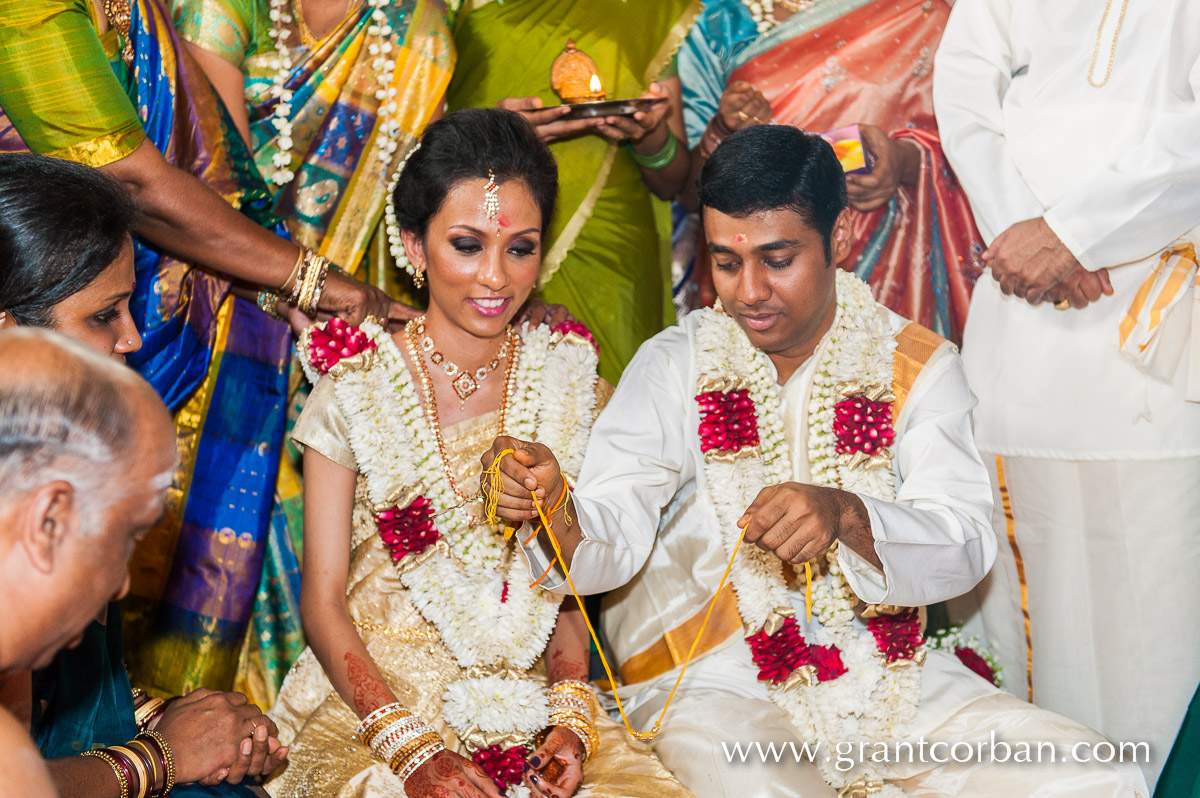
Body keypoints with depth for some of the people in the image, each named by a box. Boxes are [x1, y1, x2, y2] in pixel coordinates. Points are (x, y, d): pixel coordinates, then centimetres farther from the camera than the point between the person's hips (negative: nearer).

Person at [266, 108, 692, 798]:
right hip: (372, 707, -2)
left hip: (530, 704, 3)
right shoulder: (356, 390, -4)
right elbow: (323, 600, -3)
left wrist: (572, 716, -7)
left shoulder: (570, 384, 3)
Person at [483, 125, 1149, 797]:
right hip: (714, 682, -3)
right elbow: (610, 542, -10)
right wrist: (555, 509, -34)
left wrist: (845, 514, -30)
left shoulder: (918, 366, 4)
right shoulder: (675, 367, 1)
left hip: (885, 671, 4)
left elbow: (965, 544, -10)